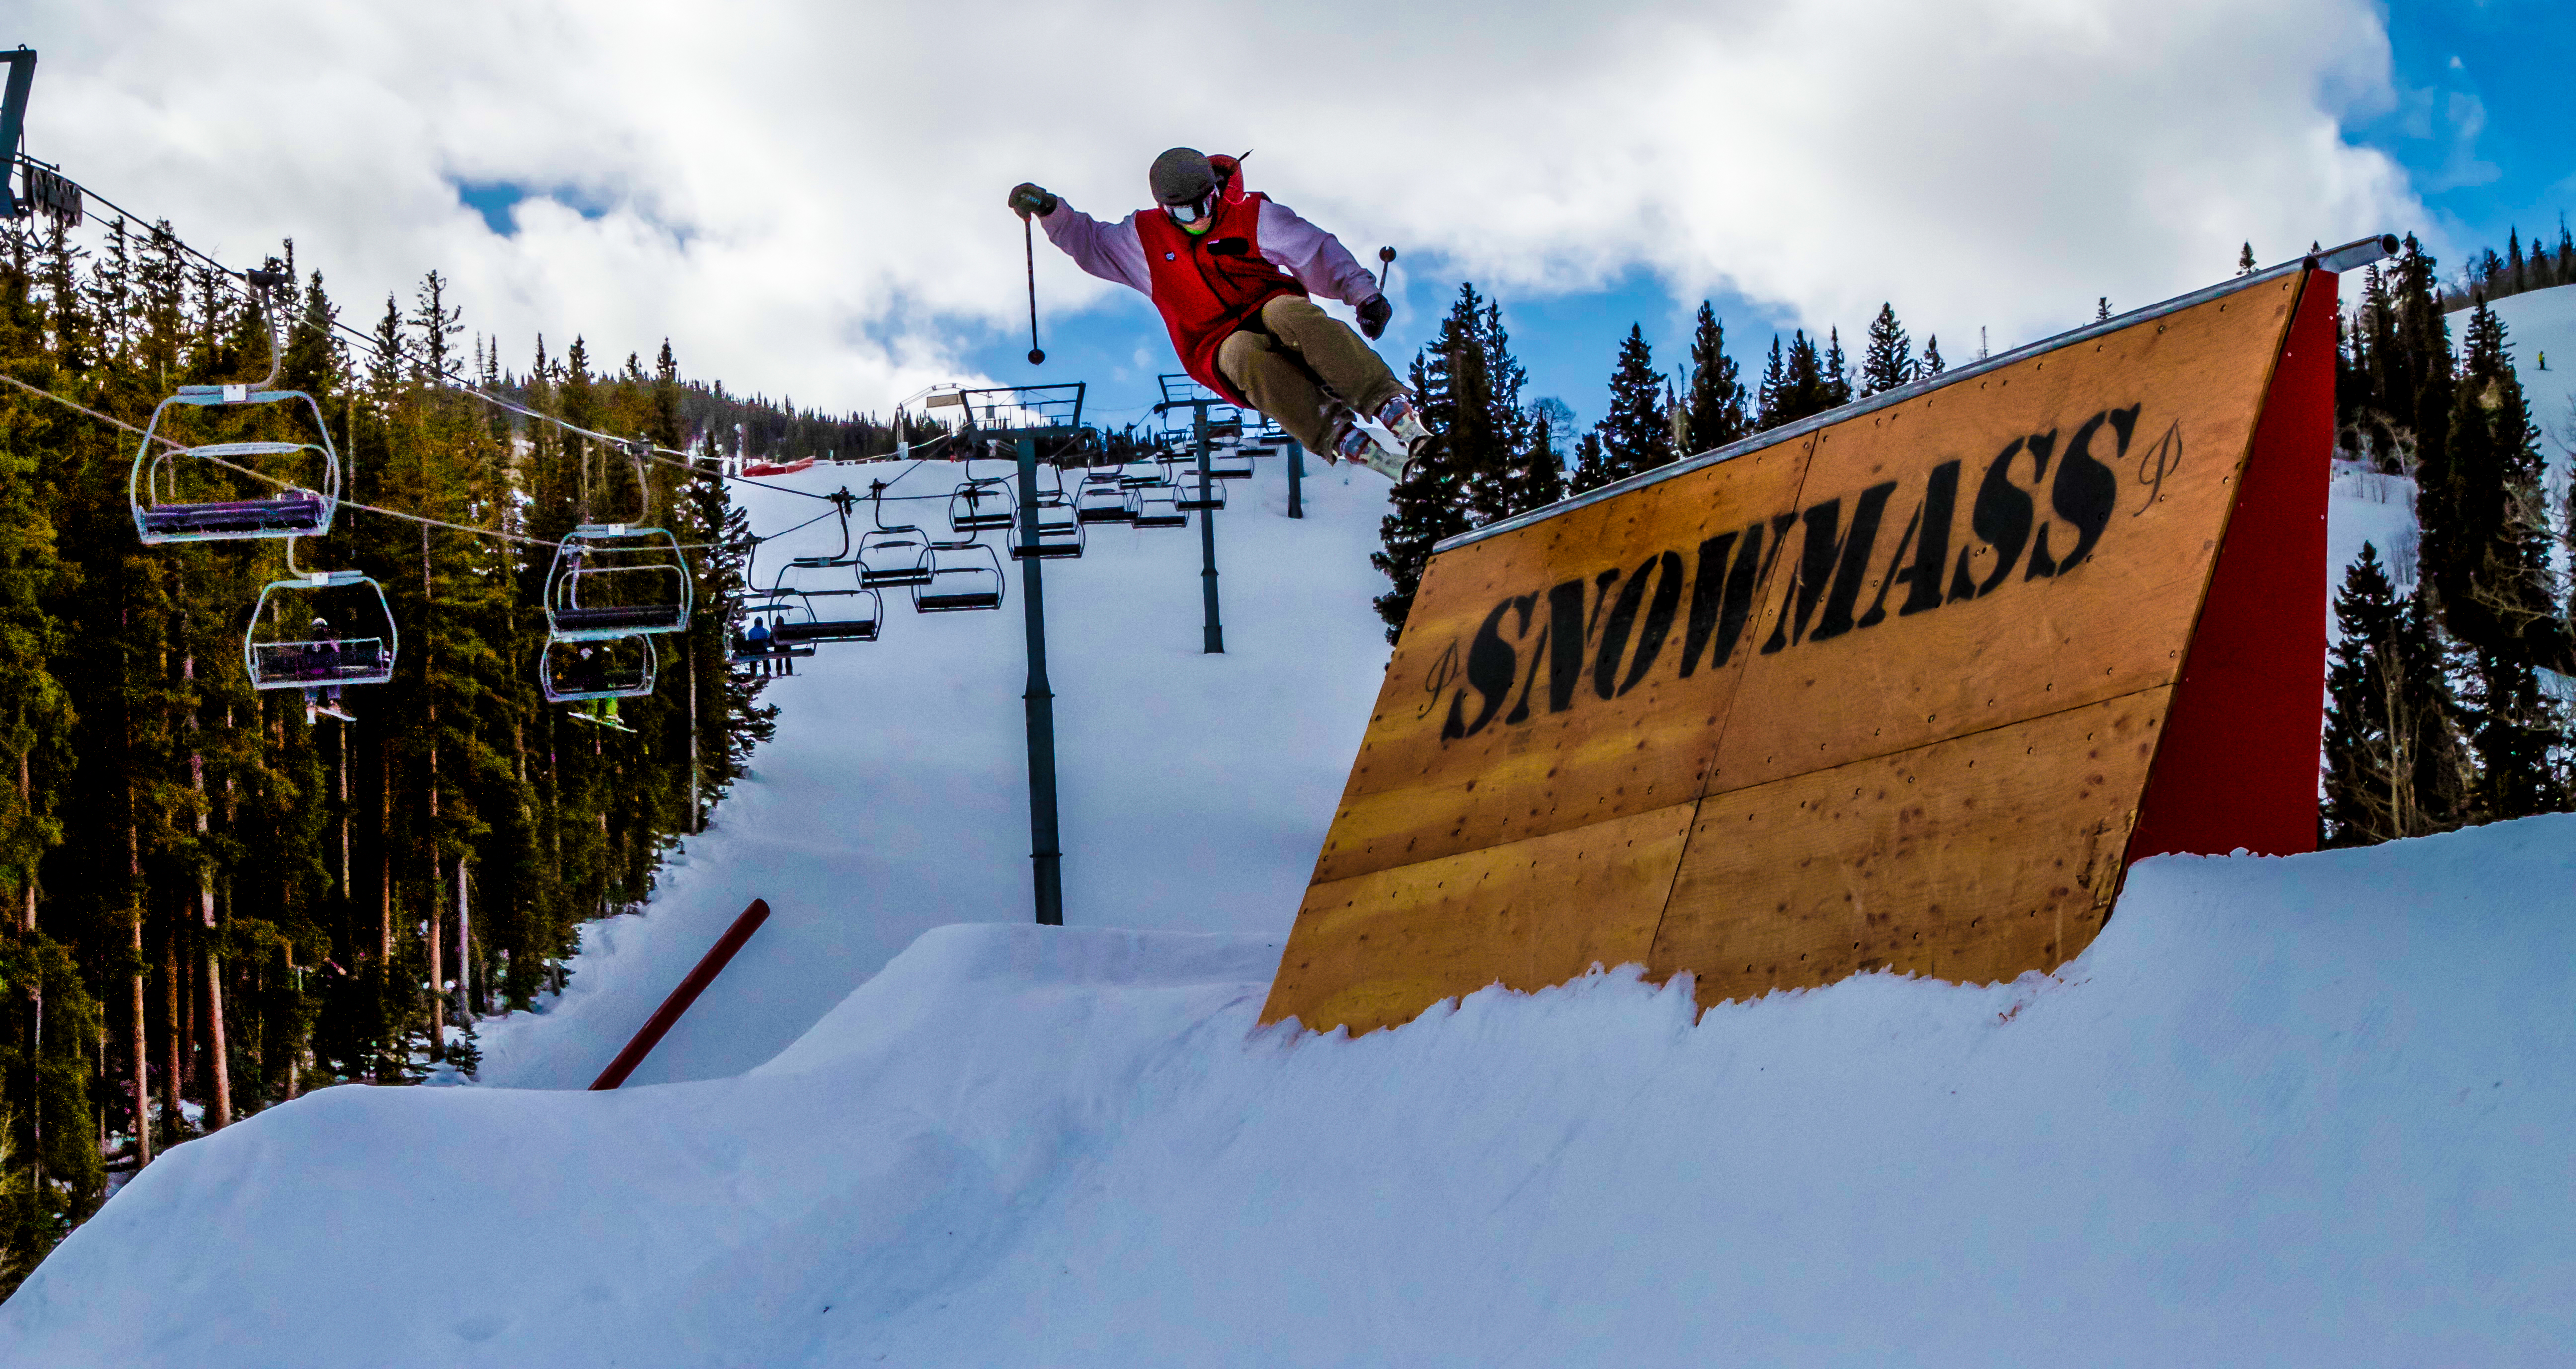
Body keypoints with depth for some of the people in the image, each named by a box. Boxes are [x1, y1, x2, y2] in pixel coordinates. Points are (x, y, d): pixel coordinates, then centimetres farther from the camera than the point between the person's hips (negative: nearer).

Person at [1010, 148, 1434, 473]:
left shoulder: (1250, 215, 5)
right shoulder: (1146, 237, 12)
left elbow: (1317, 253, 0)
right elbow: (1089, 242, 26)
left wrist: (1363, 292, -14)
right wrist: (1048, 209, 9)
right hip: (1221, 350, 0)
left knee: (1288, 312, -37)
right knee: (1246, 355, -37)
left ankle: (1389, 403, -48)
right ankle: (1336, 435, -53)